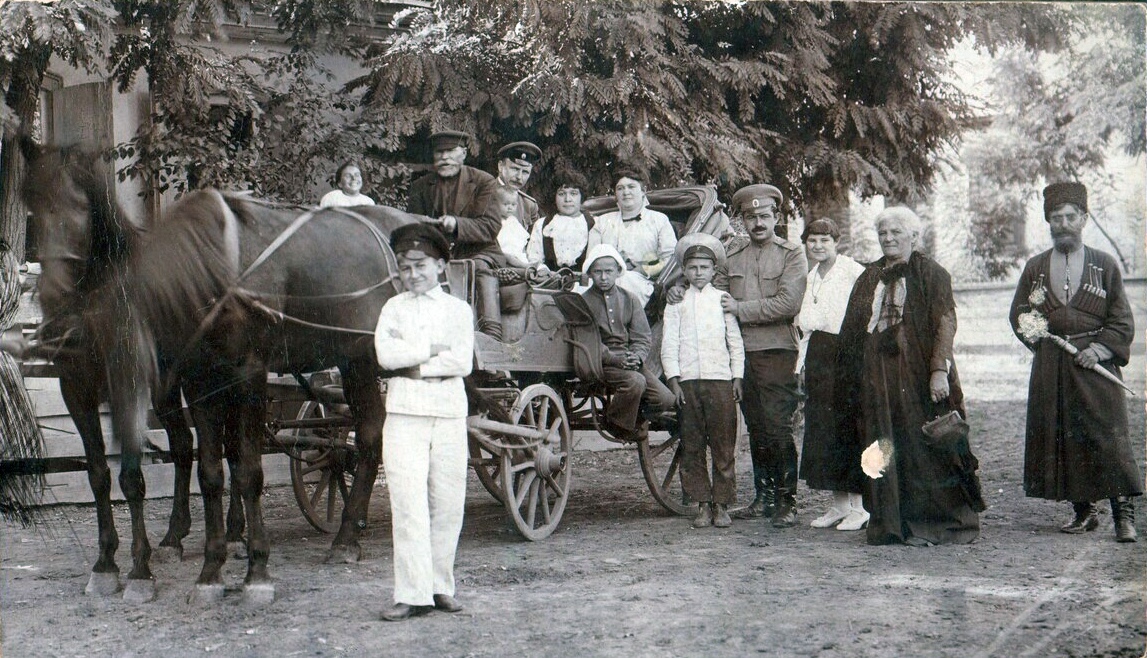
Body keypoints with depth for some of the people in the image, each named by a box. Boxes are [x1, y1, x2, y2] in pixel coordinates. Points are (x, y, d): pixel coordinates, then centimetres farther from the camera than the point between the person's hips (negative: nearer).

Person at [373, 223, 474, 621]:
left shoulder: (458, 309, 9)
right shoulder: (394, 308, 11)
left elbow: (462, 361, -6)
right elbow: (385, 354, -6)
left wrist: (415, 367, -9)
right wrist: (433, 349, -7)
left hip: (449, 413, 1)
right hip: (404, 413, -1)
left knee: (448, 503, 4)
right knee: (408, 503, -6)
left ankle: (440, 585, 15)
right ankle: (413, 593, -5)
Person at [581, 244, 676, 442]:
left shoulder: (629, 299, 13)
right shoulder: (584, 302, 1)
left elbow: (643, 337, 7)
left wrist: (636, 357, -15)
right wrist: (614, 358, -21)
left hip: (631, 361, 4)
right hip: (601, 364, -4)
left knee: (666, 399, -12)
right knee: (635, 382, -32)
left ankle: (632, 414, 14)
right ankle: (616, 423, -7)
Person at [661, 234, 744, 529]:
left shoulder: (723, 299, 9)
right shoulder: (676, 303, 10)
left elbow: (736, 343, 10)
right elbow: (669, 345, 7)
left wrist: (737, 377, 4)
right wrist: (674, 380, -2)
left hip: (720, 380, -1)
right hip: (687, 381, 1)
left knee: (724, 446, -1)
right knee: (691, 446, 2)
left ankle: (721, 504, 5)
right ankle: (702, 504, 9)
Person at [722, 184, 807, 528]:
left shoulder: (792, 254, 1)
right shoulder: (731, 257, 14)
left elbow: (788, 303, -11)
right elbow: (721, 300, 21)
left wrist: (740, 309, -11)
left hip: (777, 351, -4)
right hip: (742, 354, 4)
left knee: (778, 428, -9)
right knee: (756, 429, 9)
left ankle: (787, 501, -2)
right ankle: (764, 497, 18)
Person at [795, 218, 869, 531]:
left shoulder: (853, 271, -8)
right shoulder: (811, 277, 18)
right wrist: (802, 363, 16)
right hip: (817, 358, 8)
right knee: (821, 431, 8)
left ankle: (859, 507, 1)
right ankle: (838, 505, 16)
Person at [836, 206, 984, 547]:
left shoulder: (931, 274, 1)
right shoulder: (869, 279, 16)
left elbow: (945, 323, -8)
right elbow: (852, 332, 15)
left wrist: (940, 369, -18)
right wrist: (849, 378, 9)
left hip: (917, 376, -5)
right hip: (877, 376, 5)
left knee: (924, 447, -3)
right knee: (883, 451, 3)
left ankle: (929, 522, 4)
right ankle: (890, 523, 8)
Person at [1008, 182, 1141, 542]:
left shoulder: (1104, 265, 4)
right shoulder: (1035, 268, 10)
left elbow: (1122, 322, 3)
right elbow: (1018, 314, 19)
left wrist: (1100, 349, -12)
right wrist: (1031, 332, -1)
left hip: (1095, 366, -3)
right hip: (1050, 369, 3)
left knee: (1108, 437, -8)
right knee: (1060, 437, 3)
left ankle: (1124, 513, -4)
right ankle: (1083, 512, 15)